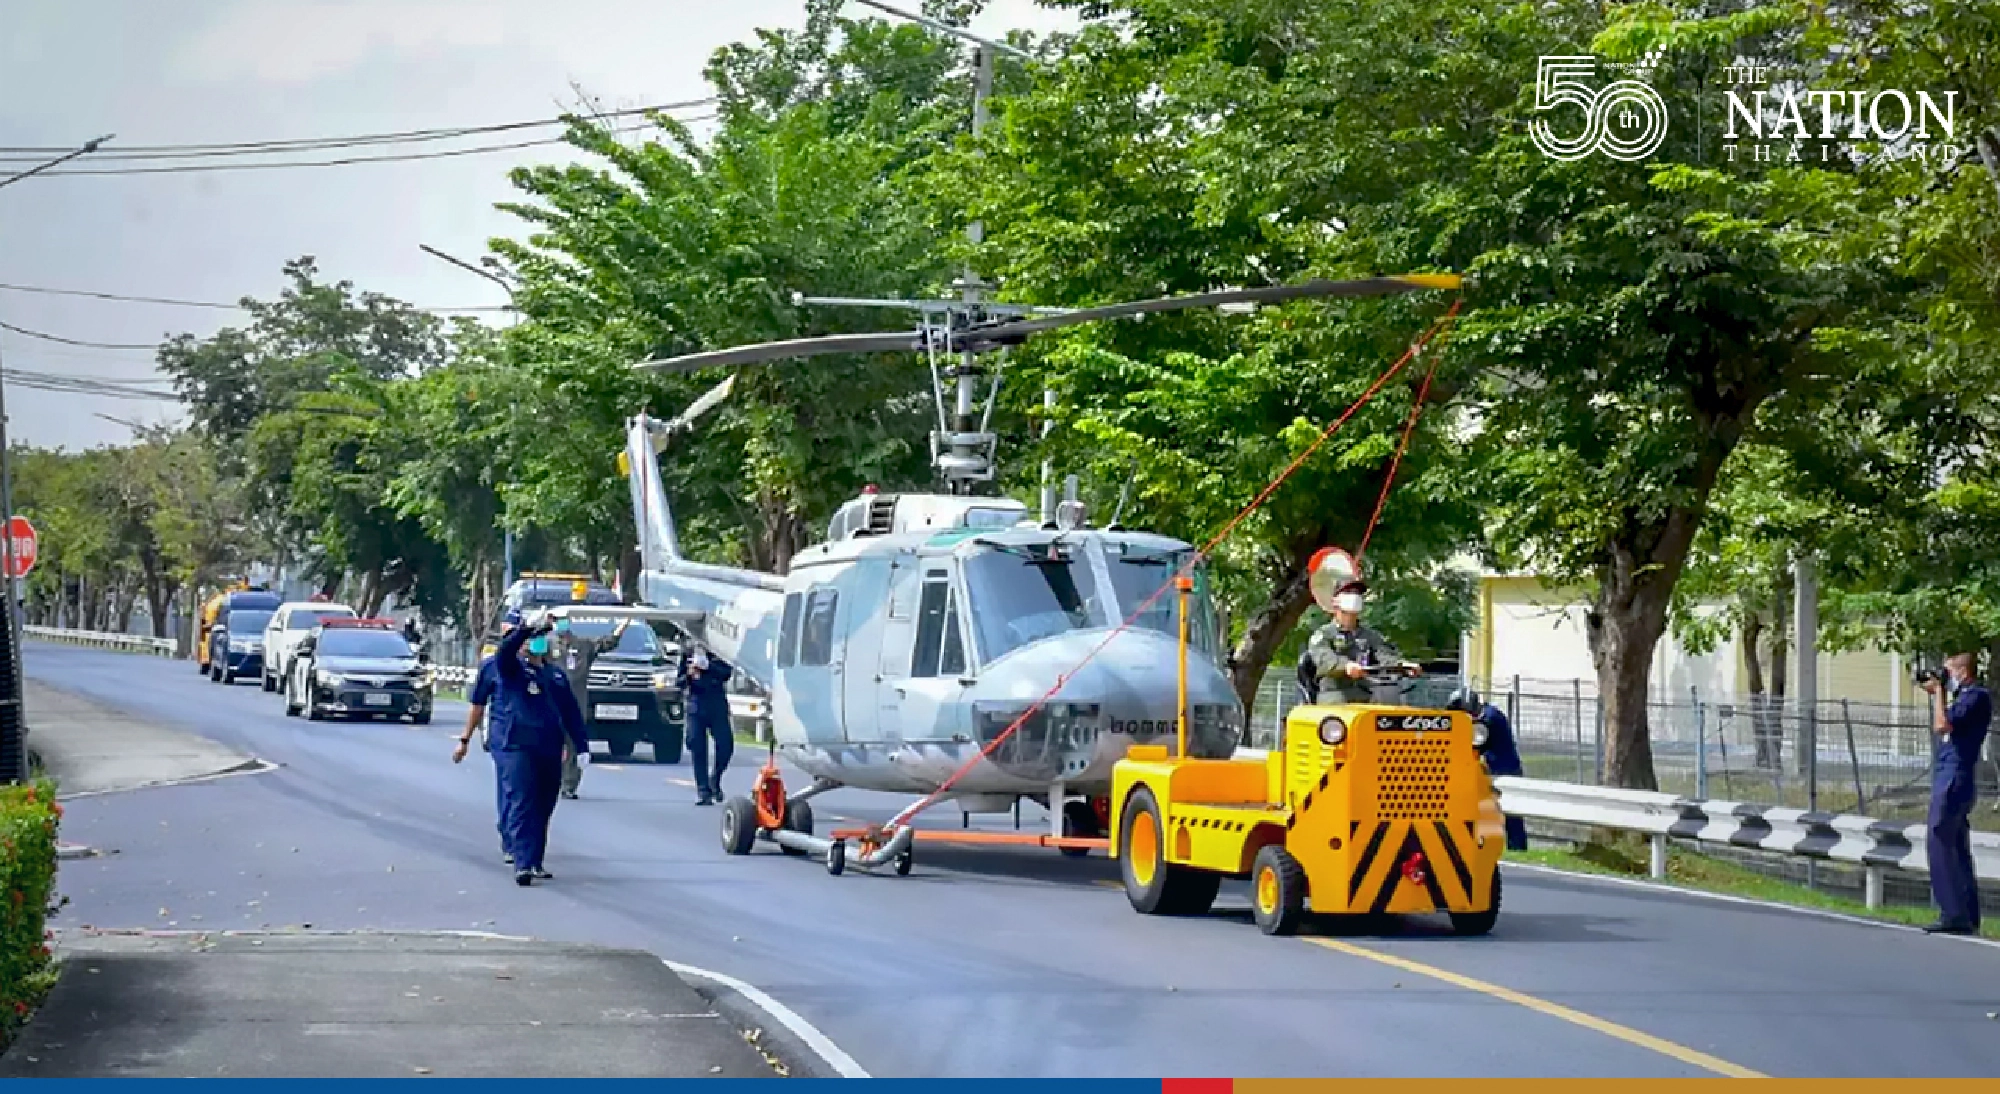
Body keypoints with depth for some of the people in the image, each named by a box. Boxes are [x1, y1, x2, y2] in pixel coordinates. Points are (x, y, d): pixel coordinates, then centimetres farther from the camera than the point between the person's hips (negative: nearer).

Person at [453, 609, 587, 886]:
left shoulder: (555, 674, 17)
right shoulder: (511, 667, 0)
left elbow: (571, 712, 19)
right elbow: (504, 651, -24)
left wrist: (581, 746, 13)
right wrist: (528, 627, -39)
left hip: (549, 749, 6)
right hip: (514, 746, -6)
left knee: (543, 808, 9)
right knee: (521, 805, -13)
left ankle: (535, 861, 18)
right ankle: (523, 864, -19)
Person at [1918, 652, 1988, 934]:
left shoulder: (1976, 697, -13)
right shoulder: (1964, 696, 16)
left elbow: (1942, 726, -23)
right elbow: (1944, 726, 25)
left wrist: (1939, 692, -12)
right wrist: (1936, 695, 15)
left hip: (1953, 782, -10)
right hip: (1950, 780, 10)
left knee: (1941, 848, -9)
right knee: (1959, 851, 12)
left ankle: (1955, 915, -10)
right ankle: (1968, 916, 16)